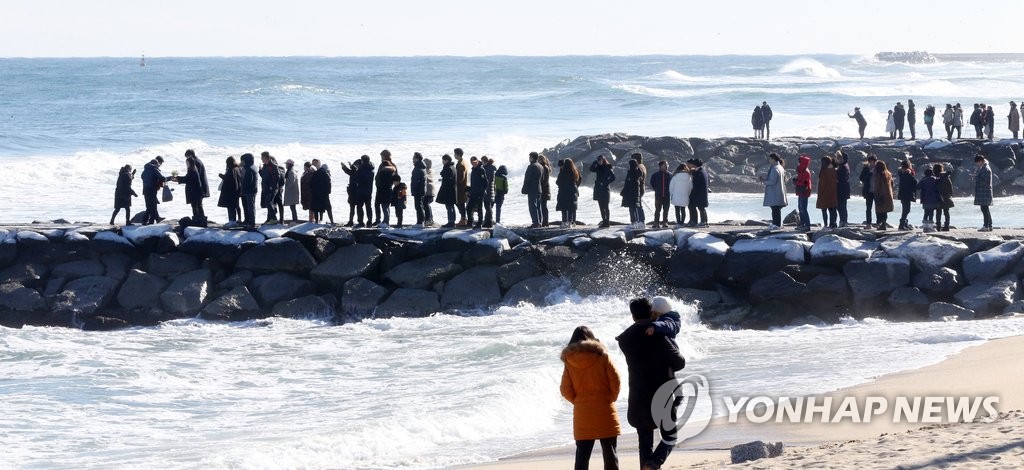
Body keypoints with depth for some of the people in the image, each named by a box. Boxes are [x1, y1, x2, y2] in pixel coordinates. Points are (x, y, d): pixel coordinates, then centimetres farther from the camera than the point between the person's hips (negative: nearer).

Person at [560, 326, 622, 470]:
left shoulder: (569, 361, 2)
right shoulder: (601, 356, -3)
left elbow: (565, 390, 0)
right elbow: (615, 381, -7)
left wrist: (578, 401, 13)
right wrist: (611, 398, 7)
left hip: (582, 413, 2)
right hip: (605, 410, -2)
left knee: (582, 454, 5)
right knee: (609, 451, 3)